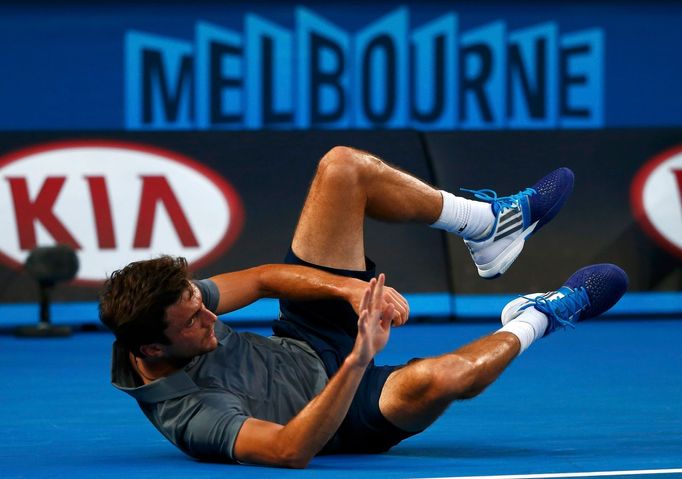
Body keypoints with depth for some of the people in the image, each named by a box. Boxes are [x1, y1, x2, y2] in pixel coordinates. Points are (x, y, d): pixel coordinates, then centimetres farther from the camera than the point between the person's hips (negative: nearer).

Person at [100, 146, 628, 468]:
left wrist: (354, 288, -22)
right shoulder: (189, 413, -38)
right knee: (439, 376, -40)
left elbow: (262, 279, -7)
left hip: (306, 344, 8)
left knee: (343, 167, -6)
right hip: (344, 411, -8)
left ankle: (488, 224, 15)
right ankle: (539, 318, -3)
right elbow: (290, 449, -48)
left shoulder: (163, 299, -16)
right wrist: (359, 361, -58)